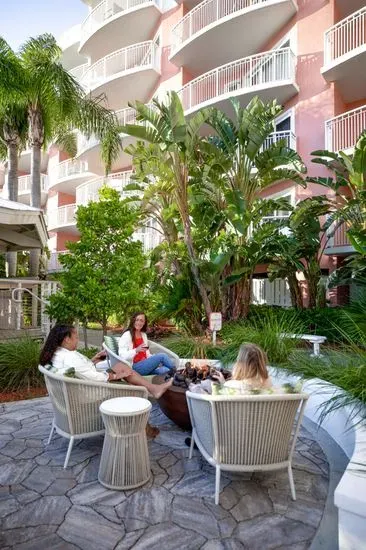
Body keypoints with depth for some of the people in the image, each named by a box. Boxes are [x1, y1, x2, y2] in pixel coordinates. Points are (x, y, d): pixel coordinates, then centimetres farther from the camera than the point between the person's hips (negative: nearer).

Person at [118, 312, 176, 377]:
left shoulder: (143, 335, 18)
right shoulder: (127, 335, -4)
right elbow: (122, 356, -13)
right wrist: (136, 350, -28)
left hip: (145, 364, 7)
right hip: (134, 367, -7)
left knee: (165, 370, -24)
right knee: (162, 356, -21)